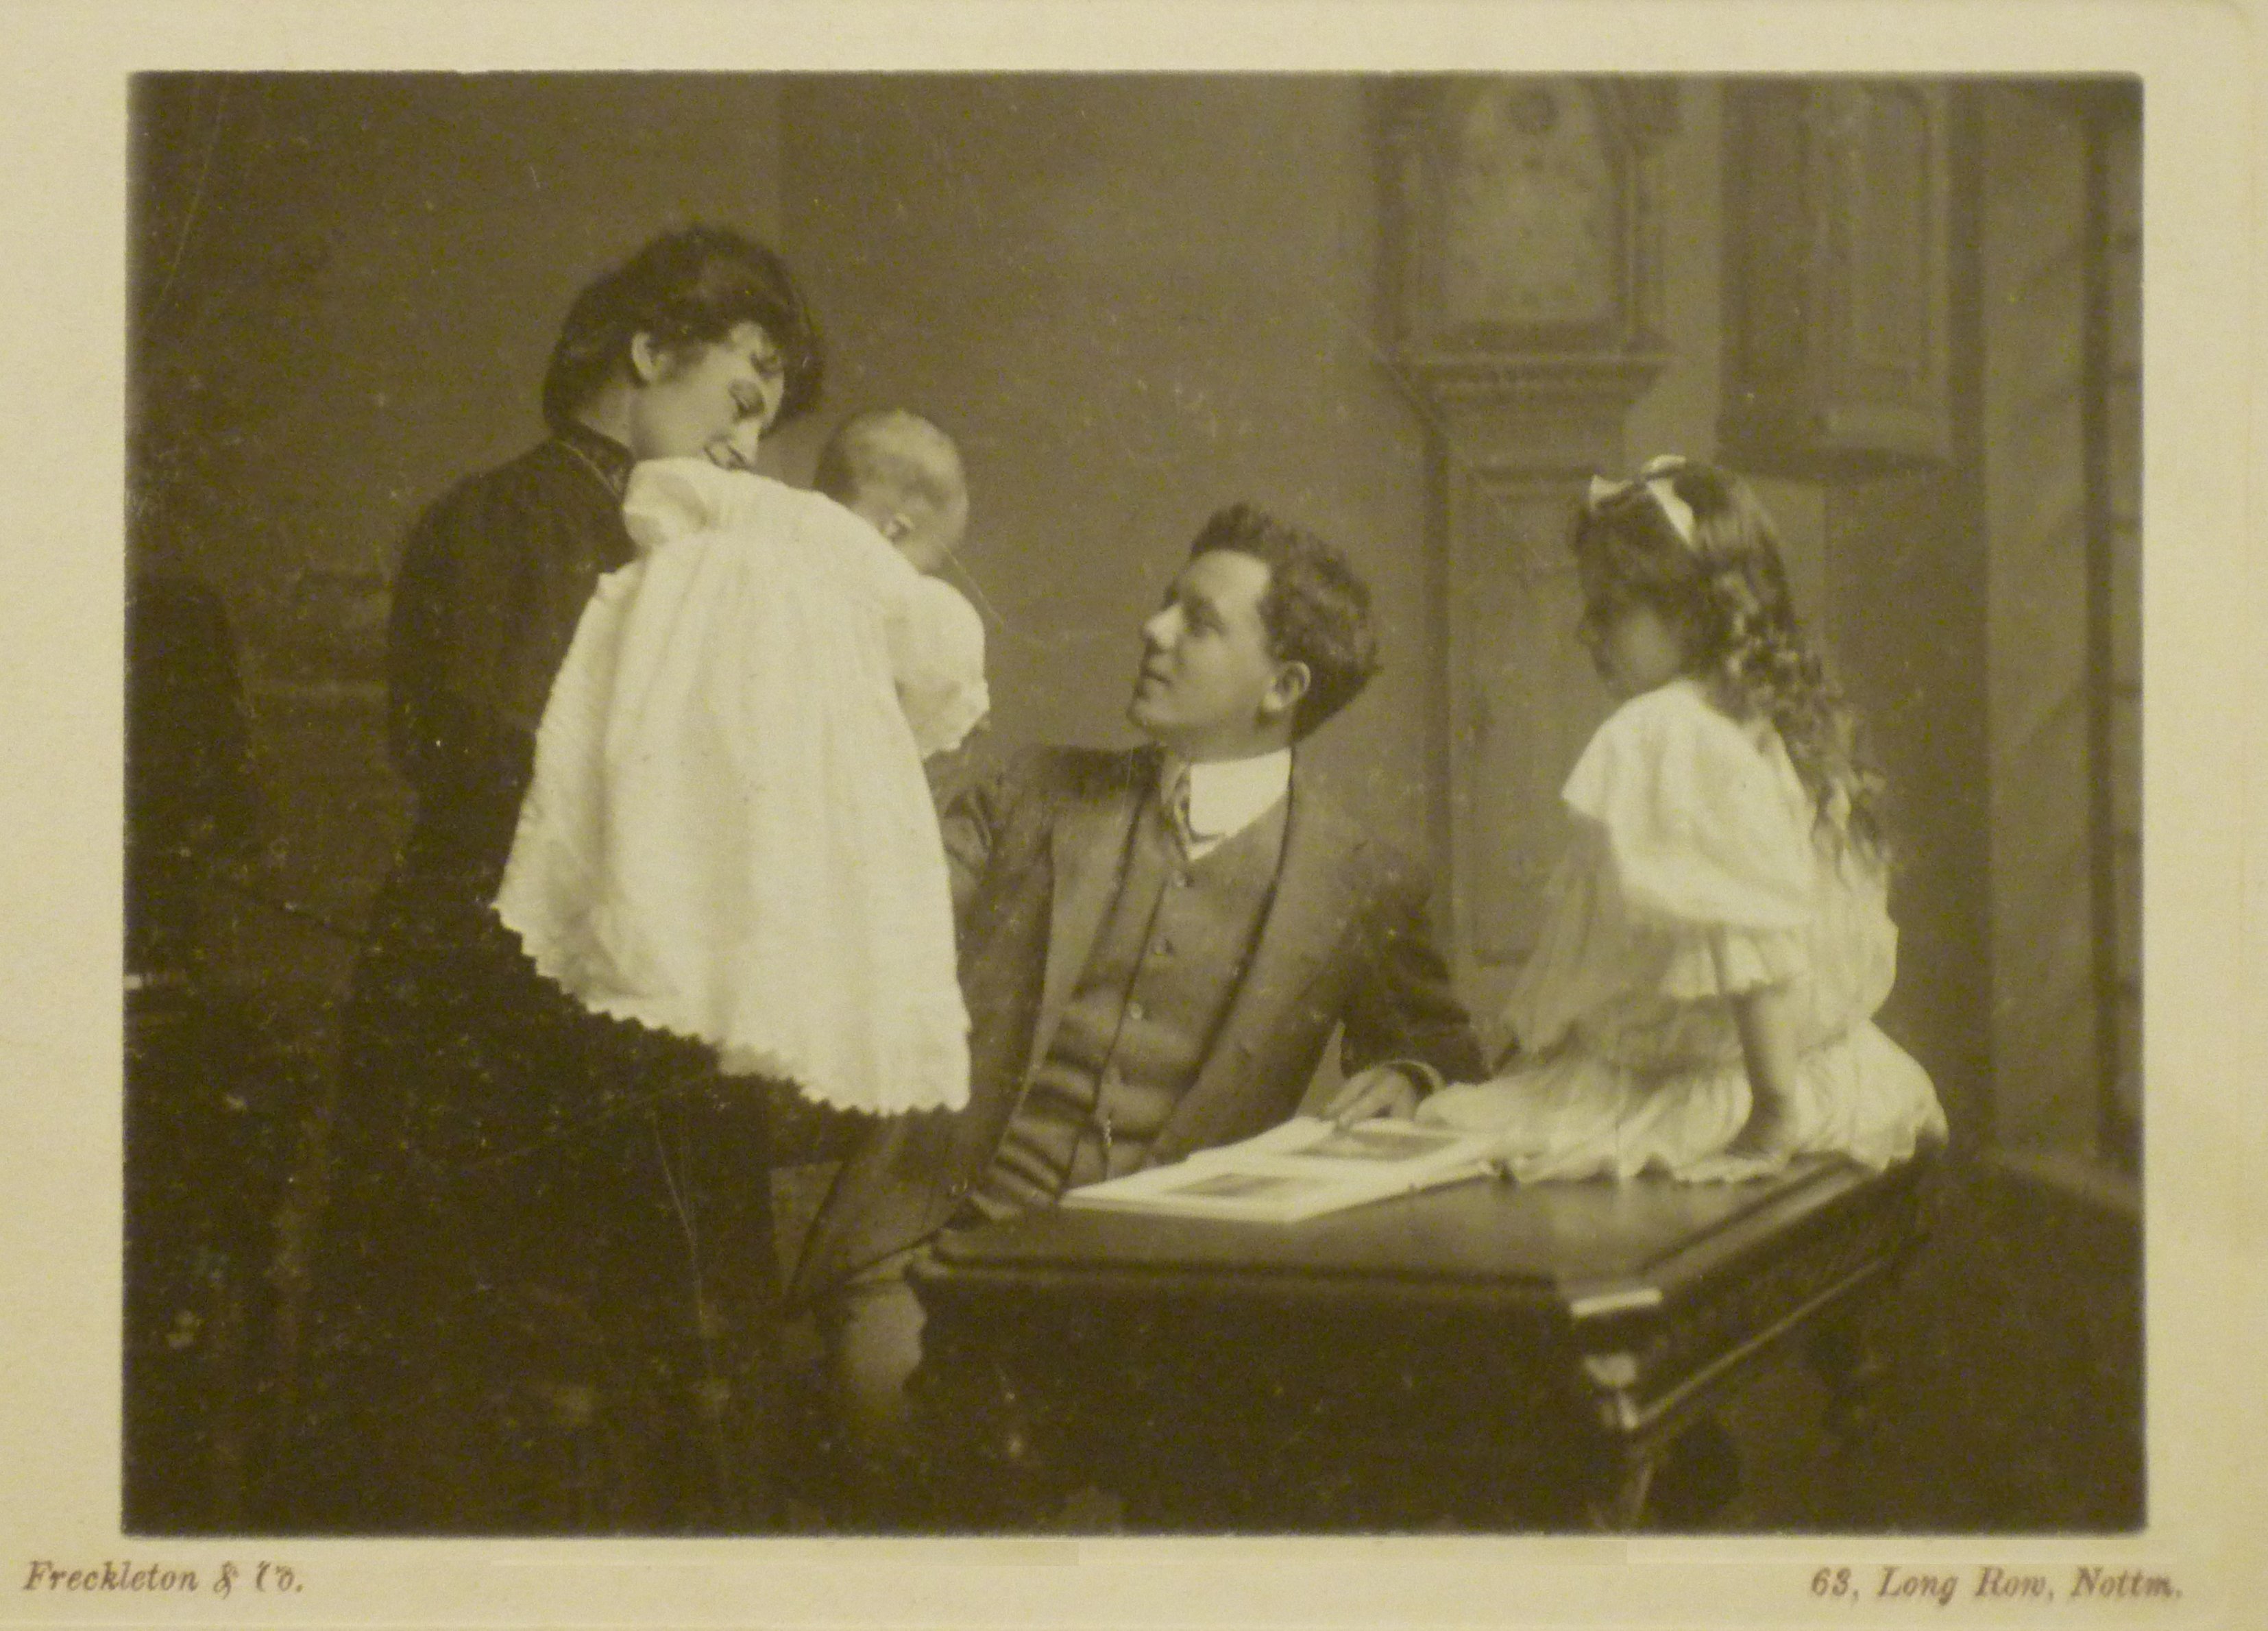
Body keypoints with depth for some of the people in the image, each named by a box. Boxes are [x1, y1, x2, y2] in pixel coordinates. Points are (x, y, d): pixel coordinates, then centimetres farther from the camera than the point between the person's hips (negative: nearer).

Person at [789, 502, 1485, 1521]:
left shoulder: (1359, 886, 9)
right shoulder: (1038, 797, 16)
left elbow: (1442, 1053, 17)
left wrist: (1405, 1082, -5)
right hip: (947, 1229, 1)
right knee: (896, 1386, -30)